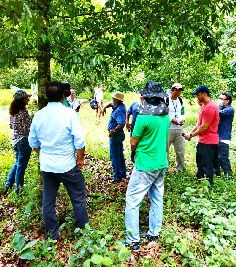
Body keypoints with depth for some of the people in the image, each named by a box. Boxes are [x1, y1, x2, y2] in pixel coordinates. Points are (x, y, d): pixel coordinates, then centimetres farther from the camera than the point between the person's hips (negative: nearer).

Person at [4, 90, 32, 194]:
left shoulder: (13, 111, 5)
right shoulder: (24, 112, -20)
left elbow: (11, 126, 12)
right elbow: (27, 129, -20)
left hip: (15, 139, 8)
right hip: (24, 140, -8)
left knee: (17, 162, 24)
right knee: (21, 165, 6)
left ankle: (8, 184, 27)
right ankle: (18, 188, 19)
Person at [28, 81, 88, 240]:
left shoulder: (38, 115, 0)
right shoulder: (69, 114, -14)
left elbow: (33, 142, 9)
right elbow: (79, 140, -15)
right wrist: (80, 158, -1)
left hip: (46, 166, 5)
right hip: (68, 165, -4)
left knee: (48, 201, 15)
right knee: (78, 199, 12)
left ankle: (52, 235, 30)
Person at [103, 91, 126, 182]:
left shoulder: (119, 110, -25)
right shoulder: (118, 106, 4)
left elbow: (121, 124, -35)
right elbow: (111, 104, 24)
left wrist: (113, 131, -28)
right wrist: (105, 107, 5)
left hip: (115, 135, -10)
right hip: (118, 135, 10)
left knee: (115, 156, -1)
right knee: (120, 155, 20)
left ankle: (117, 176, 9)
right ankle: (123, 173, 33)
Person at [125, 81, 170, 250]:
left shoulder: (144, 117, -20)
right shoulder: (166, 116, 2)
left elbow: (133, 143, -11)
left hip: (145, 166, -8)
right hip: (162, 164, 8)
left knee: (132, 202, 4)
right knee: (157, 200, 17)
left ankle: (133, 241, 11)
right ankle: (154, 234, 31)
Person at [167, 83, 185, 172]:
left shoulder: (180, 100, 14)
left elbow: (182, 112, 19)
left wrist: (182, 119, -1)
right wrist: (171, 119, -17)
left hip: (179, 129, 6)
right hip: (168, 129, -6)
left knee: (180, 151, 11)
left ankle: (180, 169, 24)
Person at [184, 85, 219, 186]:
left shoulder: (210, 107, -21)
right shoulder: (204, 106, 12)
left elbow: (204, 126, -22)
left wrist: (191, 135, -12)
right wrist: (191, 132, 4)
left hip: (208, 141, -10)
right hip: (202, 140, 10)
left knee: (207, 165, 0)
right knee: (200, 162, 21)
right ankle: (199, 180, 36)